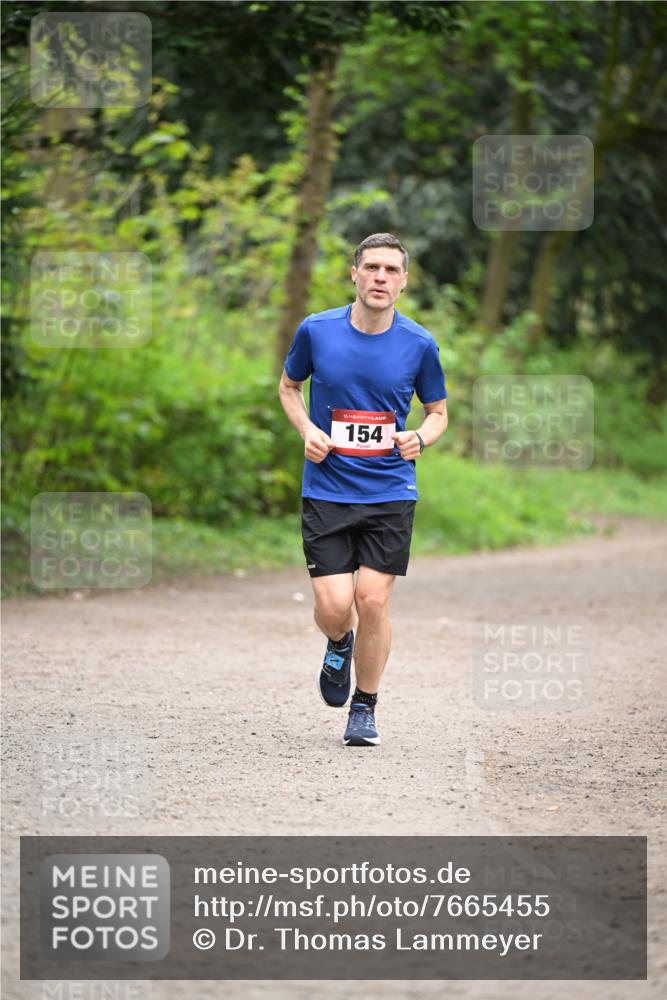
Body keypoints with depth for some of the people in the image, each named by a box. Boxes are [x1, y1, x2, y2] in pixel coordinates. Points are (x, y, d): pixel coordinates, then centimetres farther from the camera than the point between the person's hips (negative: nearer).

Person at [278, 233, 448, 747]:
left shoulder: (419, 344, -3)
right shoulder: (317, 331, -4)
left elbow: (438, 411, 11)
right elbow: (289, 385, 15)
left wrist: (420, 438, -11)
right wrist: (307, 430, -4)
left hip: (390, 492, 0)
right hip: (326, 489, 0)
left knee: (373, 601, -6)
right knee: (334, 605, -8)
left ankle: (365, 706, 14)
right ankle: (340, 645, 30)